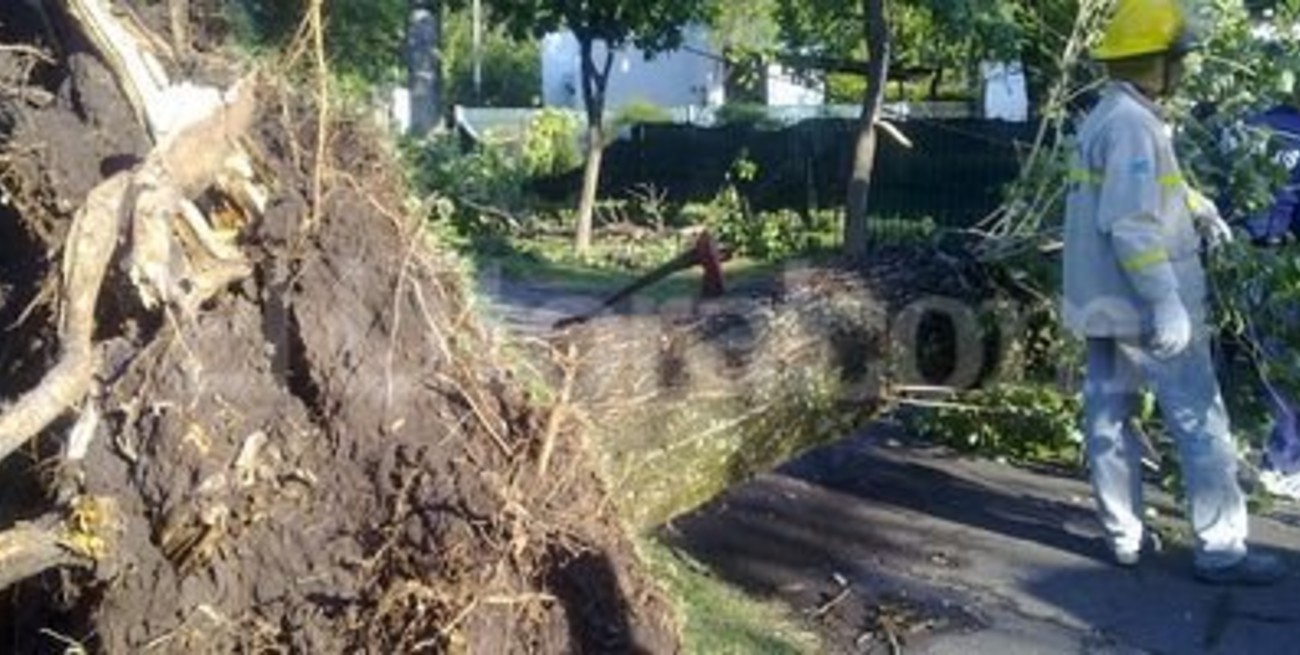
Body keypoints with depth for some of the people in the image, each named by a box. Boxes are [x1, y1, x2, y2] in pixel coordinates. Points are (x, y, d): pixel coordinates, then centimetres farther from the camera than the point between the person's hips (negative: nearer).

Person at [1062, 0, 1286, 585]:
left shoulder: (1104, 117, 12)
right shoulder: (1132, 123, -20)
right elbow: (1132, 225, -27)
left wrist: (1199, 207, 13)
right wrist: (1167, 303, -27)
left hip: (1103, 301, 10)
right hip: (1142, 304, -10)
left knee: (1109, 417, 11)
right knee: (1200, 422, -2)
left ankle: (1124, 536, 19)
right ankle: (1221, 550, 2)